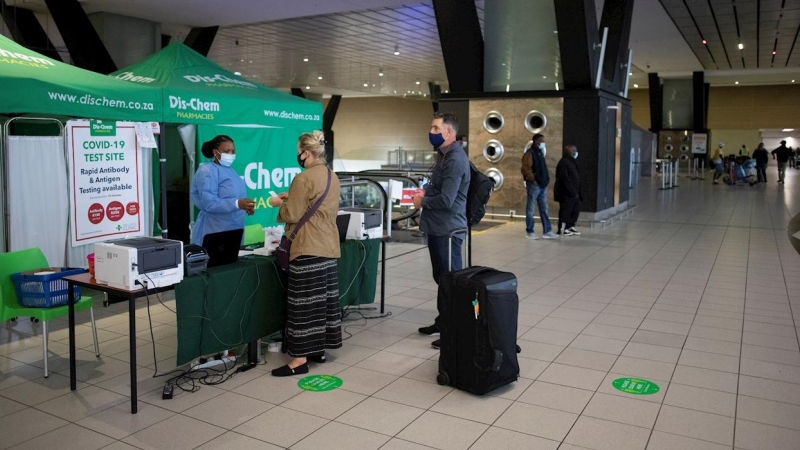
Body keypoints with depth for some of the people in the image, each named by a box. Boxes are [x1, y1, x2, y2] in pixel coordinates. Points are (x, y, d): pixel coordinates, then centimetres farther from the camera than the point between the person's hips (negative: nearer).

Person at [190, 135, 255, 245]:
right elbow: (209, 203, -23)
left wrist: (245, 206, 4)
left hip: (234, 230, 8)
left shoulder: (229, 170, 15)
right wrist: (237, 204, -33)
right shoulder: (207, 171, -12)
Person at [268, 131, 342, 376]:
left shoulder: (304, 178, -16)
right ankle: (318, 348, 22)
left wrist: (279, 204, 5)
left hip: (308, 248, -9)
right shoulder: (332, 177, 11)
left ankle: (300, 358, -2)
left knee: (304, 301, -5)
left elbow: (293, 215, -13)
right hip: (329, 245, 9)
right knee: (324, 296, 13)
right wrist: (292, 198, 17)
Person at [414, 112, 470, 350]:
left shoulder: (455, 160, -20)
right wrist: (425, 192, 5)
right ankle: (443, 321, 32)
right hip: (437, 227, 11)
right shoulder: (444, 155, 14)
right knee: (441, 278, 19)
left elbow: (446, 199, -26)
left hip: (447, 229, -11)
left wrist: (422, 202, -9)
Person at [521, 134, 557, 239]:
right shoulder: (530, 153, -10)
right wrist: (532, 180, -20)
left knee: (544, 209, 9)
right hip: (534, 185, -9)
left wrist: (546, 180, 16)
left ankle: (547, 231, 12)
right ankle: (529, 231, 5)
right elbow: (525, 168, -20)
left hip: (542, 185, 9)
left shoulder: (540, 153, 18)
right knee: (531, 208, -1)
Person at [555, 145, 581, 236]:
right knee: (566, 210, -4)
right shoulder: (563, 163, -15)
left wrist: (576, 191, 12)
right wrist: (573, 192, -20)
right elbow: (565, 180, -21)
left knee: (576, 209, 12)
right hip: (566, 193, -10)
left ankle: (570, 227, 21)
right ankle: (562, 229, 4)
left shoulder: (572, 162, 18)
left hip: (573, 193, 10)